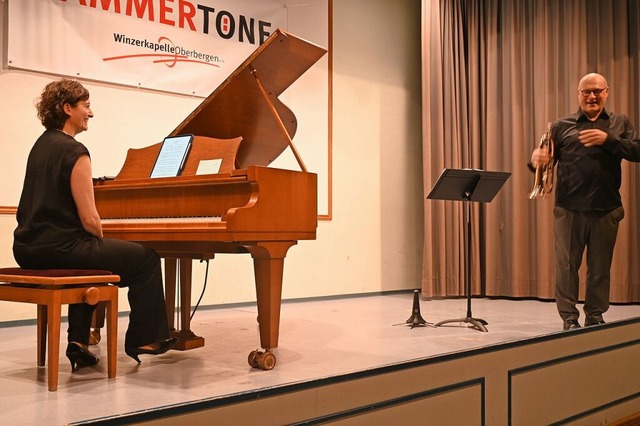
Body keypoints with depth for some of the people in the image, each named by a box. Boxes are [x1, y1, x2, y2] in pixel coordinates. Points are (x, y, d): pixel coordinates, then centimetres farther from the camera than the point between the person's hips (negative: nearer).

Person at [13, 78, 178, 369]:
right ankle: (143, 339, 18)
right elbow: (89, 219, -18)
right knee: (146, 258, 5)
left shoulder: (41, 145, 13)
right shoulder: (74, 151, -14)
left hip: (28, 250, 9)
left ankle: (78, 340, 29)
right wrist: (101, 243, 3)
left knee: (87, 256, 38)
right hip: (59, 248, -9)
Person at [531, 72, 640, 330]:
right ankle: (569, 318, 9)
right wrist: (537, 159, -19)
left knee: (601, 266, 7)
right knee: (567, 264, 0)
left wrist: (607, 139, -16)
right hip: (570, 209, -1)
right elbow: (545, 159, 5)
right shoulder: (562, 126, 8)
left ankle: (595, 316, 20)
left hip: (606, 209, 1)